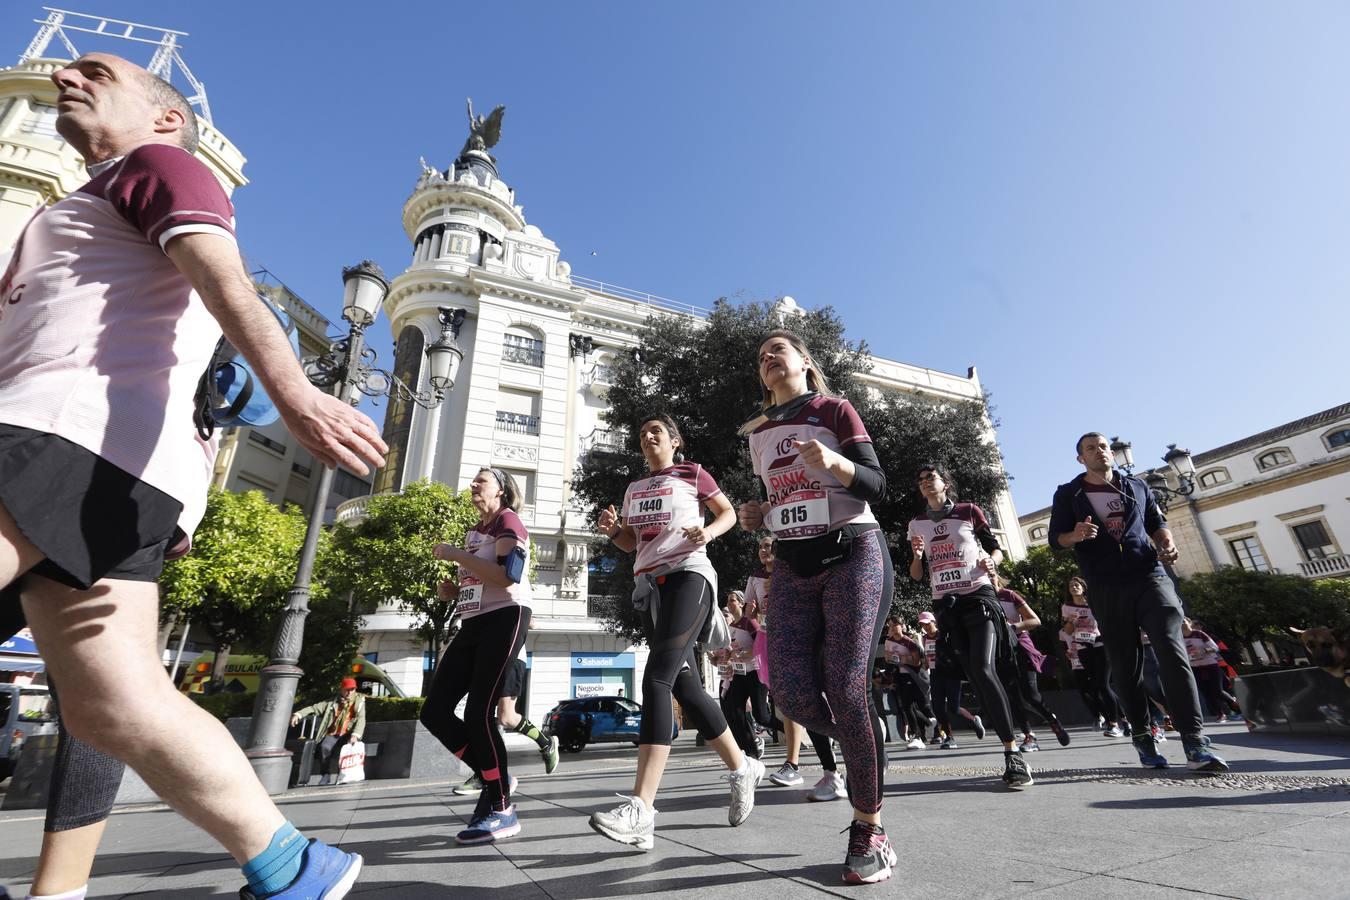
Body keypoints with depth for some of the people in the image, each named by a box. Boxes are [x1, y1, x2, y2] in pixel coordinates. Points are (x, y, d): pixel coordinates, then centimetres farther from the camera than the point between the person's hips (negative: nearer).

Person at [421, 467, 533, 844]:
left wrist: (454, 555, -16)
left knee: (478, 714, -12)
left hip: (504, 619, -9)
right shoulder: (473, 531, 21)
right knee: (434, 711, 3)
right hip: (472, 625, 9)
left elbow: (508, 576, -21)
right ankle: (496, 777, 18)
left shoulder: (508, 521, -5)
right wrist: (453, 589, 10)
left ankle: (504, 812, 3)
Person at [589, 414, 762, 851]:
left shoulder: (693, 474, 5)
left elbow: (728, 512, 13)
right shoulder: (635, 488, 20)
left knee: (657, 677, -21)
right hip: (651, 585, 7)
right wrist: (612, 529, 2)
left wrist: (709, 531, -8)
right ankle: (742, 768, 28)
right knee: (684, 685, 9)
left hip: (688, 575, -7)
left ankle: (641, 808, -23)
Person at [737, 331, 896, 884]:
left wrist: (834, 462, -25)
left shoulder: (834, 410, 0)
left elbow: (877, 487, -6)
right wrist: (757, 517, 4)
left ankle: (869, 829, 12)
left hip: (851, 555, -4)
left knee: (846, 689, -10)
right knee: (790, 690, -8)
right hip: (792, 567, 5)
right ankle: (863, 751, 24)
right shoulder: (757, 435, 16)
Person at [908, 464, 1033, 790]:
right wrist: (916, 555, -11)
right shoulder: (917, 524, 10)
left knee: (984, 669, -20)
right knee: (975, 676, 3)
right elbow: (916, 575, 11)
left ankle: (1013, 752, -14)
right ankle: (1011, 751, 12)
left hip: (978, 596, -3)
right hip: (946, 604, 3)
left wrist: (991, 561, -13)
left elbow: (996, 548, 9)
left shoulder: (969, 511, 5)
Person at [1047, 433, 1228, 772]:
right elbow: (1055, 538, 2)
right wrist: (1075, 535, -20)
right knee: (1125, 664, 5)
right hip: (1106, 589, -1)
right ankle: (1142, 737, 17)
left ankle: (1195, 742, -13)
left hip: (1150, 577, 1)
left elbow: (1157, 522, 19)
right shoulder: (1068, 494, 7)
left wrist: (1166, 543, -2)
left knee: (1172, 651, -15)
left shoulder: (1137, 487, 16)